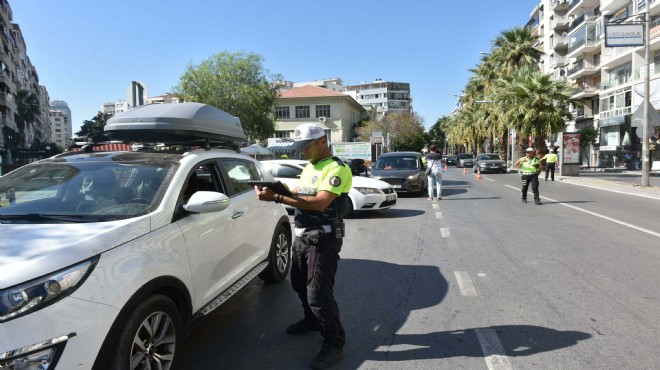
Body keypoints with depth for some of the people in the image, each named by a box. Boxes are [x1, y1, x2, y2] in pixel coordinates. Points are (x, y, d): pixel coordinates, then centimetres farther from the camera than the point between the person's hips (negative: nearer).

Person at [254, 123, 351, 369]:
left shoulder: (337, 169, -17)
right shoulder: (309, 167, 14)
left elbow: (320, 202, -29)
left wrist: (277, 198, -31)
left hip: (323, 239, -9)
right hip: (302, 236, 9)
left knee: (319, 293, -6)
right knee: (300, 284, 21)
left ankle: (334, 342, 10)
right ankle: (312, 321, 43)